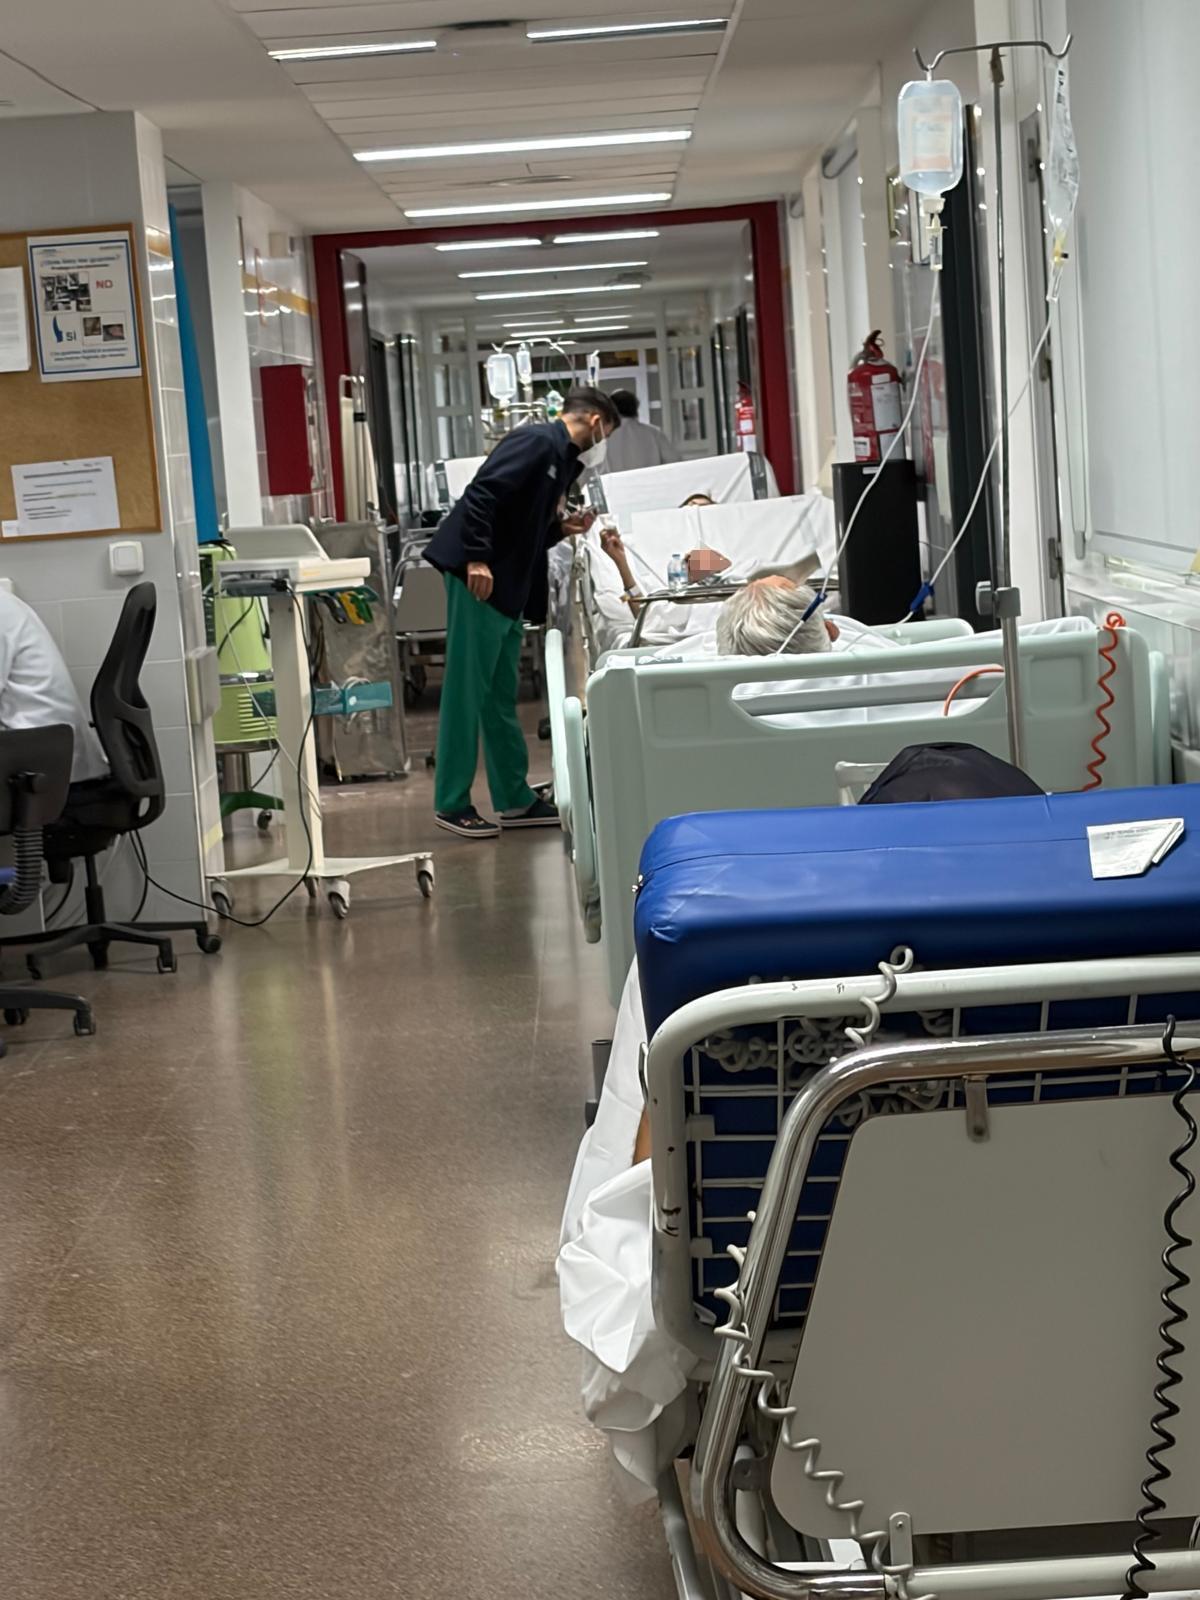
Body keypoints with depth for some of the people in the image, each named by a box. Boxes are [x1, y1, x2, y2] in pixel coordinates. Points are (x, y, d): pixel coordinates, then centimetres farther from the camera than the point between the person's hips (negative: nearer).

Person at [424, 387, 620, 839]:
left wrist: (562, 528, 10)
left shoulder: (560, 458, 19)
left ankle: (515, 799, 18)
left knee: (502, 695, 13)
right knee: (467, 690, -6)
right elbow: (481, 492, -22)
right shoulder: (537, 442, -11)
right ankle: (452, 804, -1)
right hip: (478, 577, -10)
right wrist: (476, 559, -25)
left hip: (507, 585, 10)